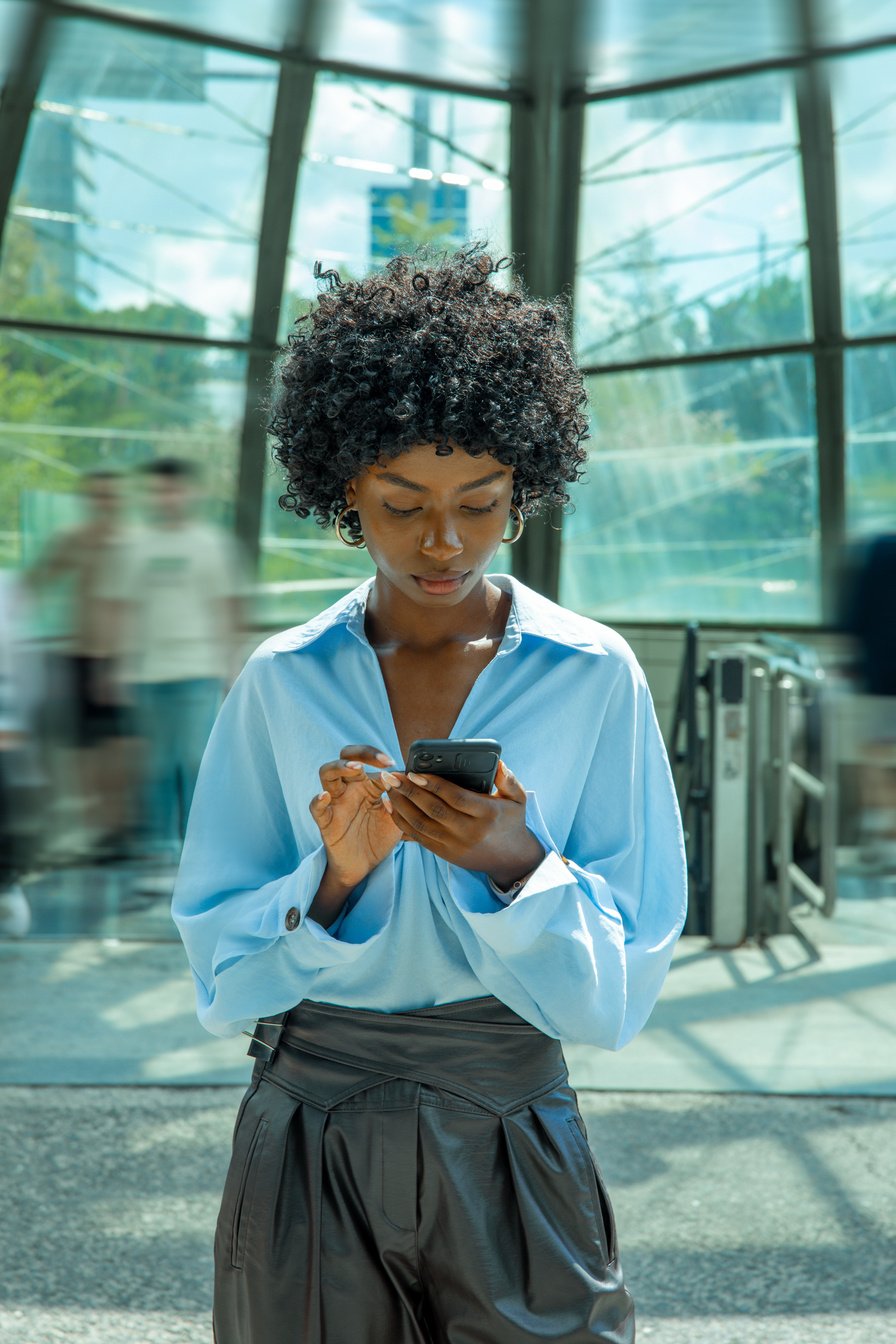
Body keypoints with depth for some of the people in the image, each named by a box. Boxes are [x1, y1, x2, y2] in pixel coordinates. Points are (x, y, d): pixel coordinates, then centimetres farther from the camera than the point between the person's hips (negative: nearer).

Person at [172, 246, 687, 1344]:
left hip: (511, 1144, -1)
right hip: (307, 1133, 1)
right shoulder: (282, 682, 0)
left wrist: (515, 863, -21)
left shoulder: (593, 677, -4)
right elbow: (219, 978, 0)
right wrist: (335, 872, -17)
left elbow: (618, 992, -4)